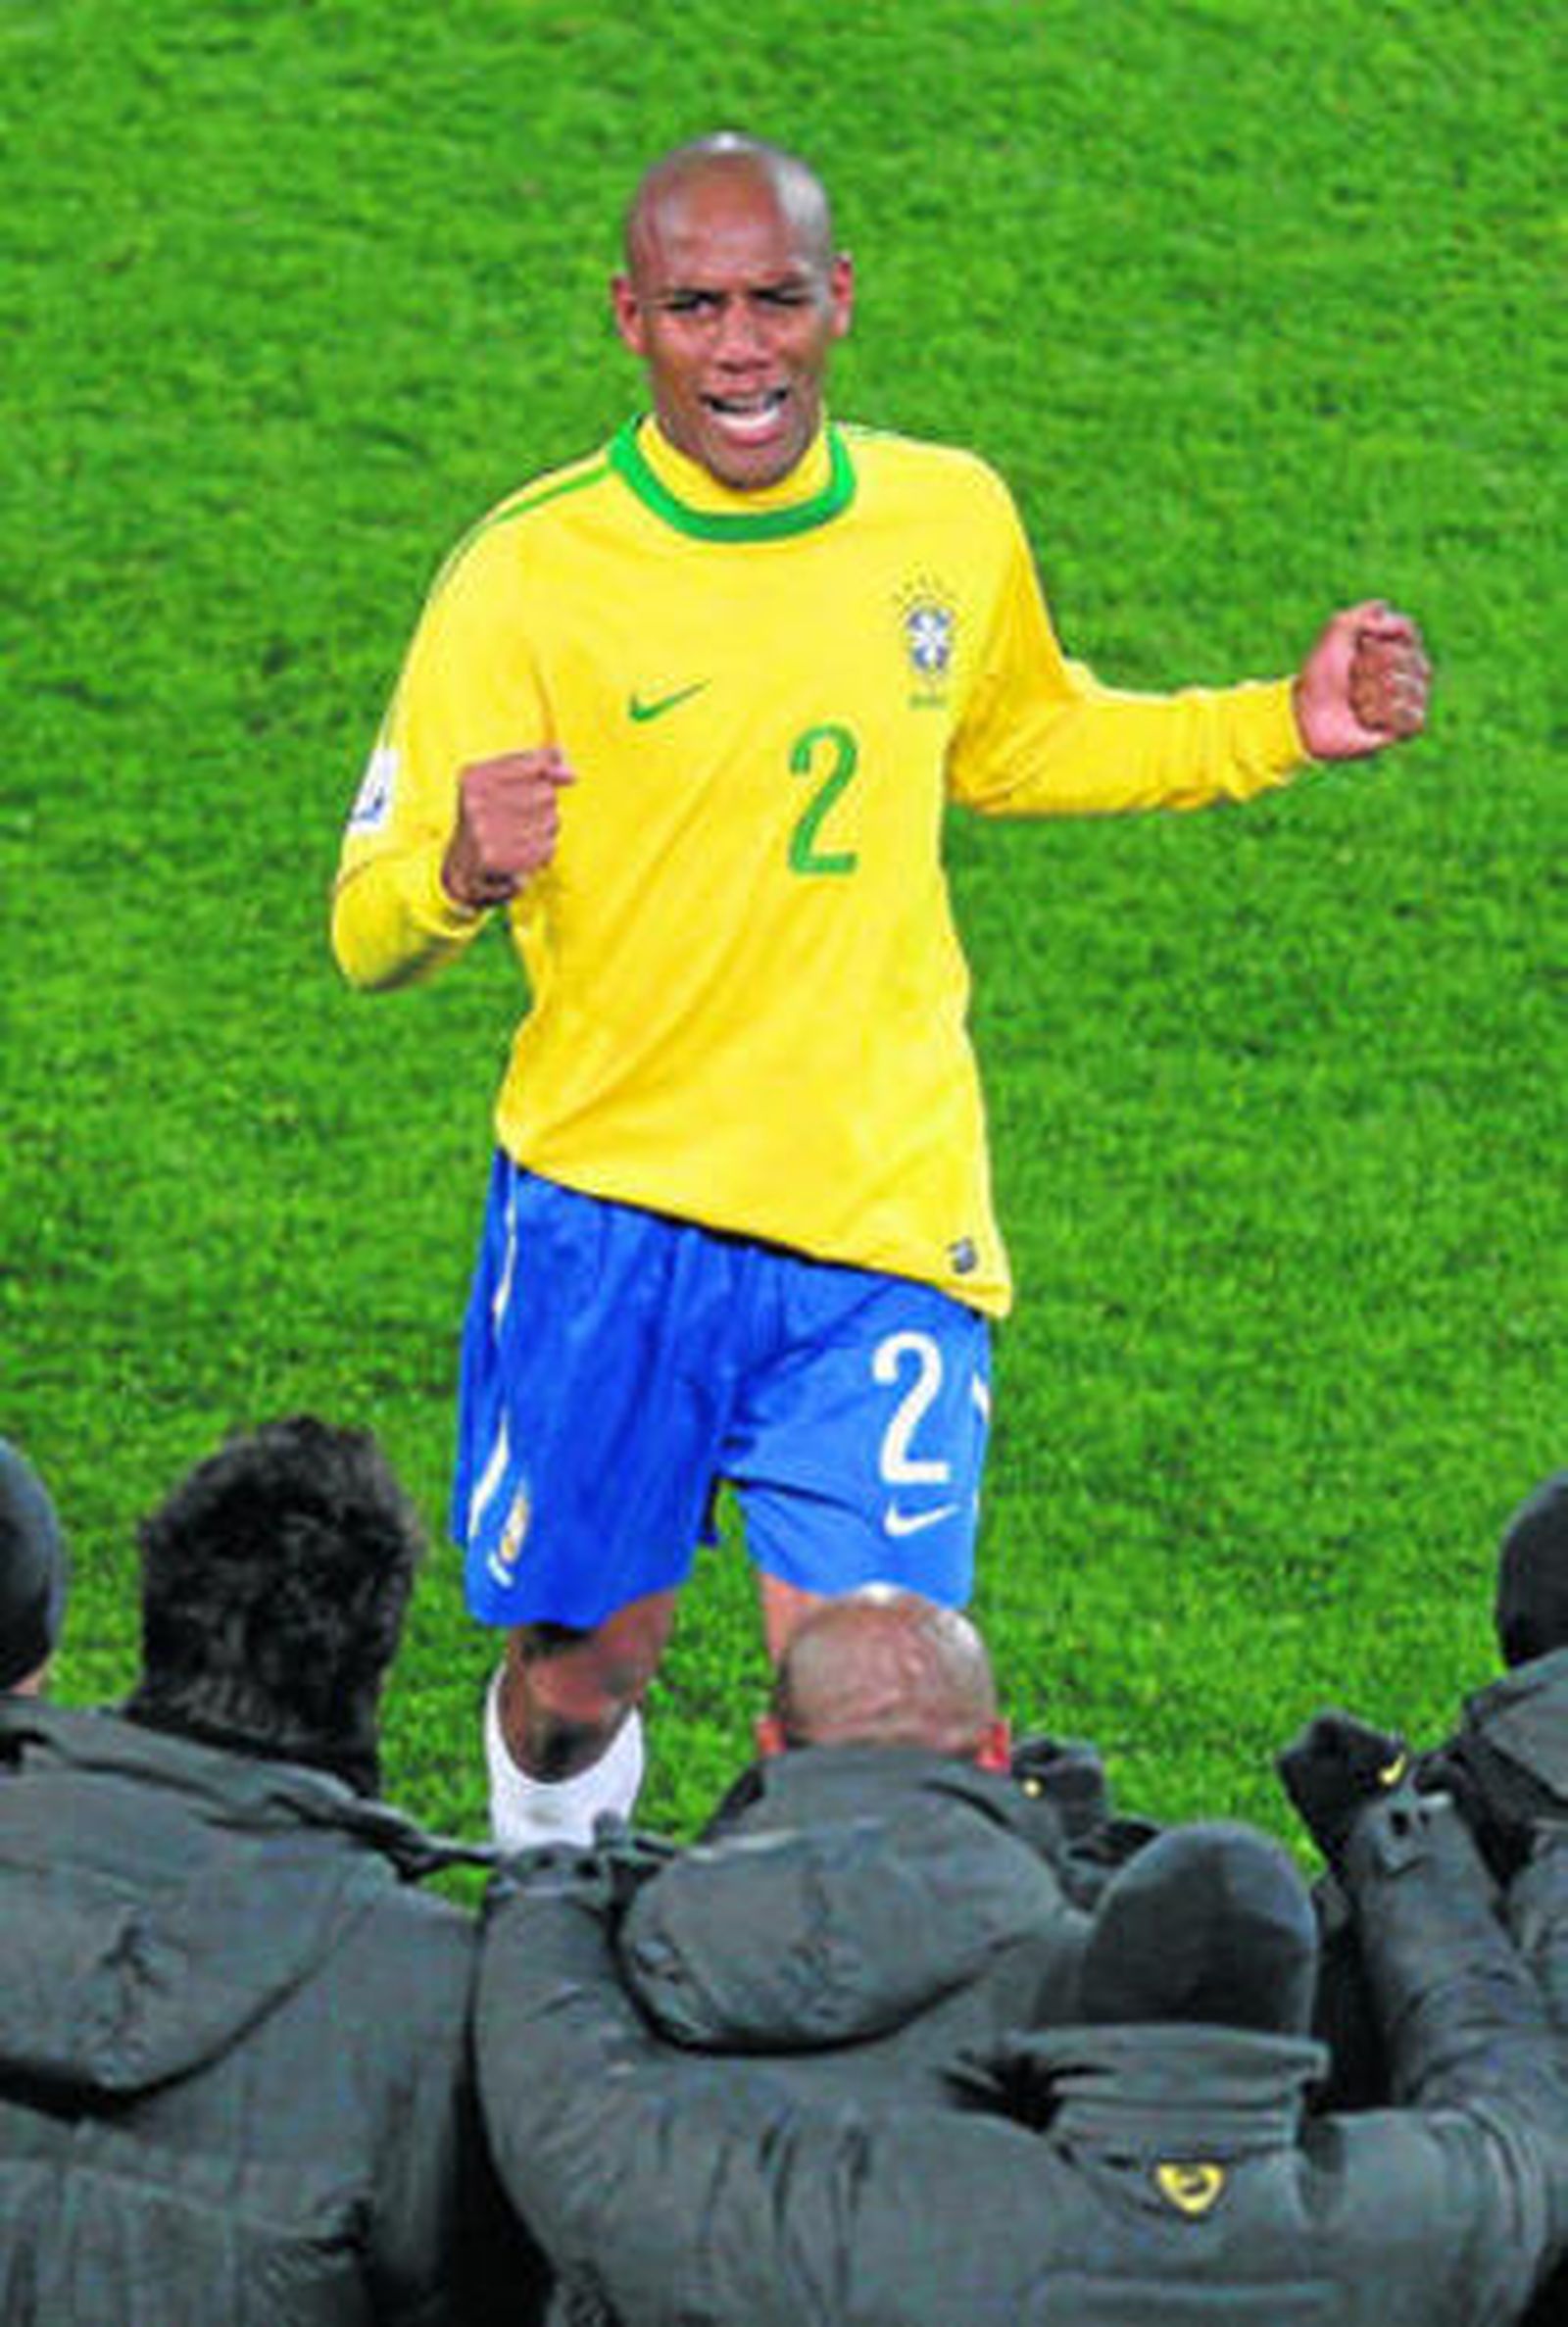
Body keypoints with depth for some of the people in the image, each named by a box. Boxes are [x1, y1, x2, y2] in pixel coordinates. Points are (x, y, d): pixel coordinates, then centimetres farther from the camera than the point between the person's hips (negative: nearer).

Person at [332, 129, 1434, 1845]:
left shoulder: (952, 519, 1)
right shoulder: (529, 574, -11)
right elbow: (367, 932, -11)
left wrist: (1285, 726, 11)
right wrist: (464, 874, -34)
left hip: (886, 1221, 2)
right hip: (611, 1206, -2)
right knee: (579, 1670, 9)